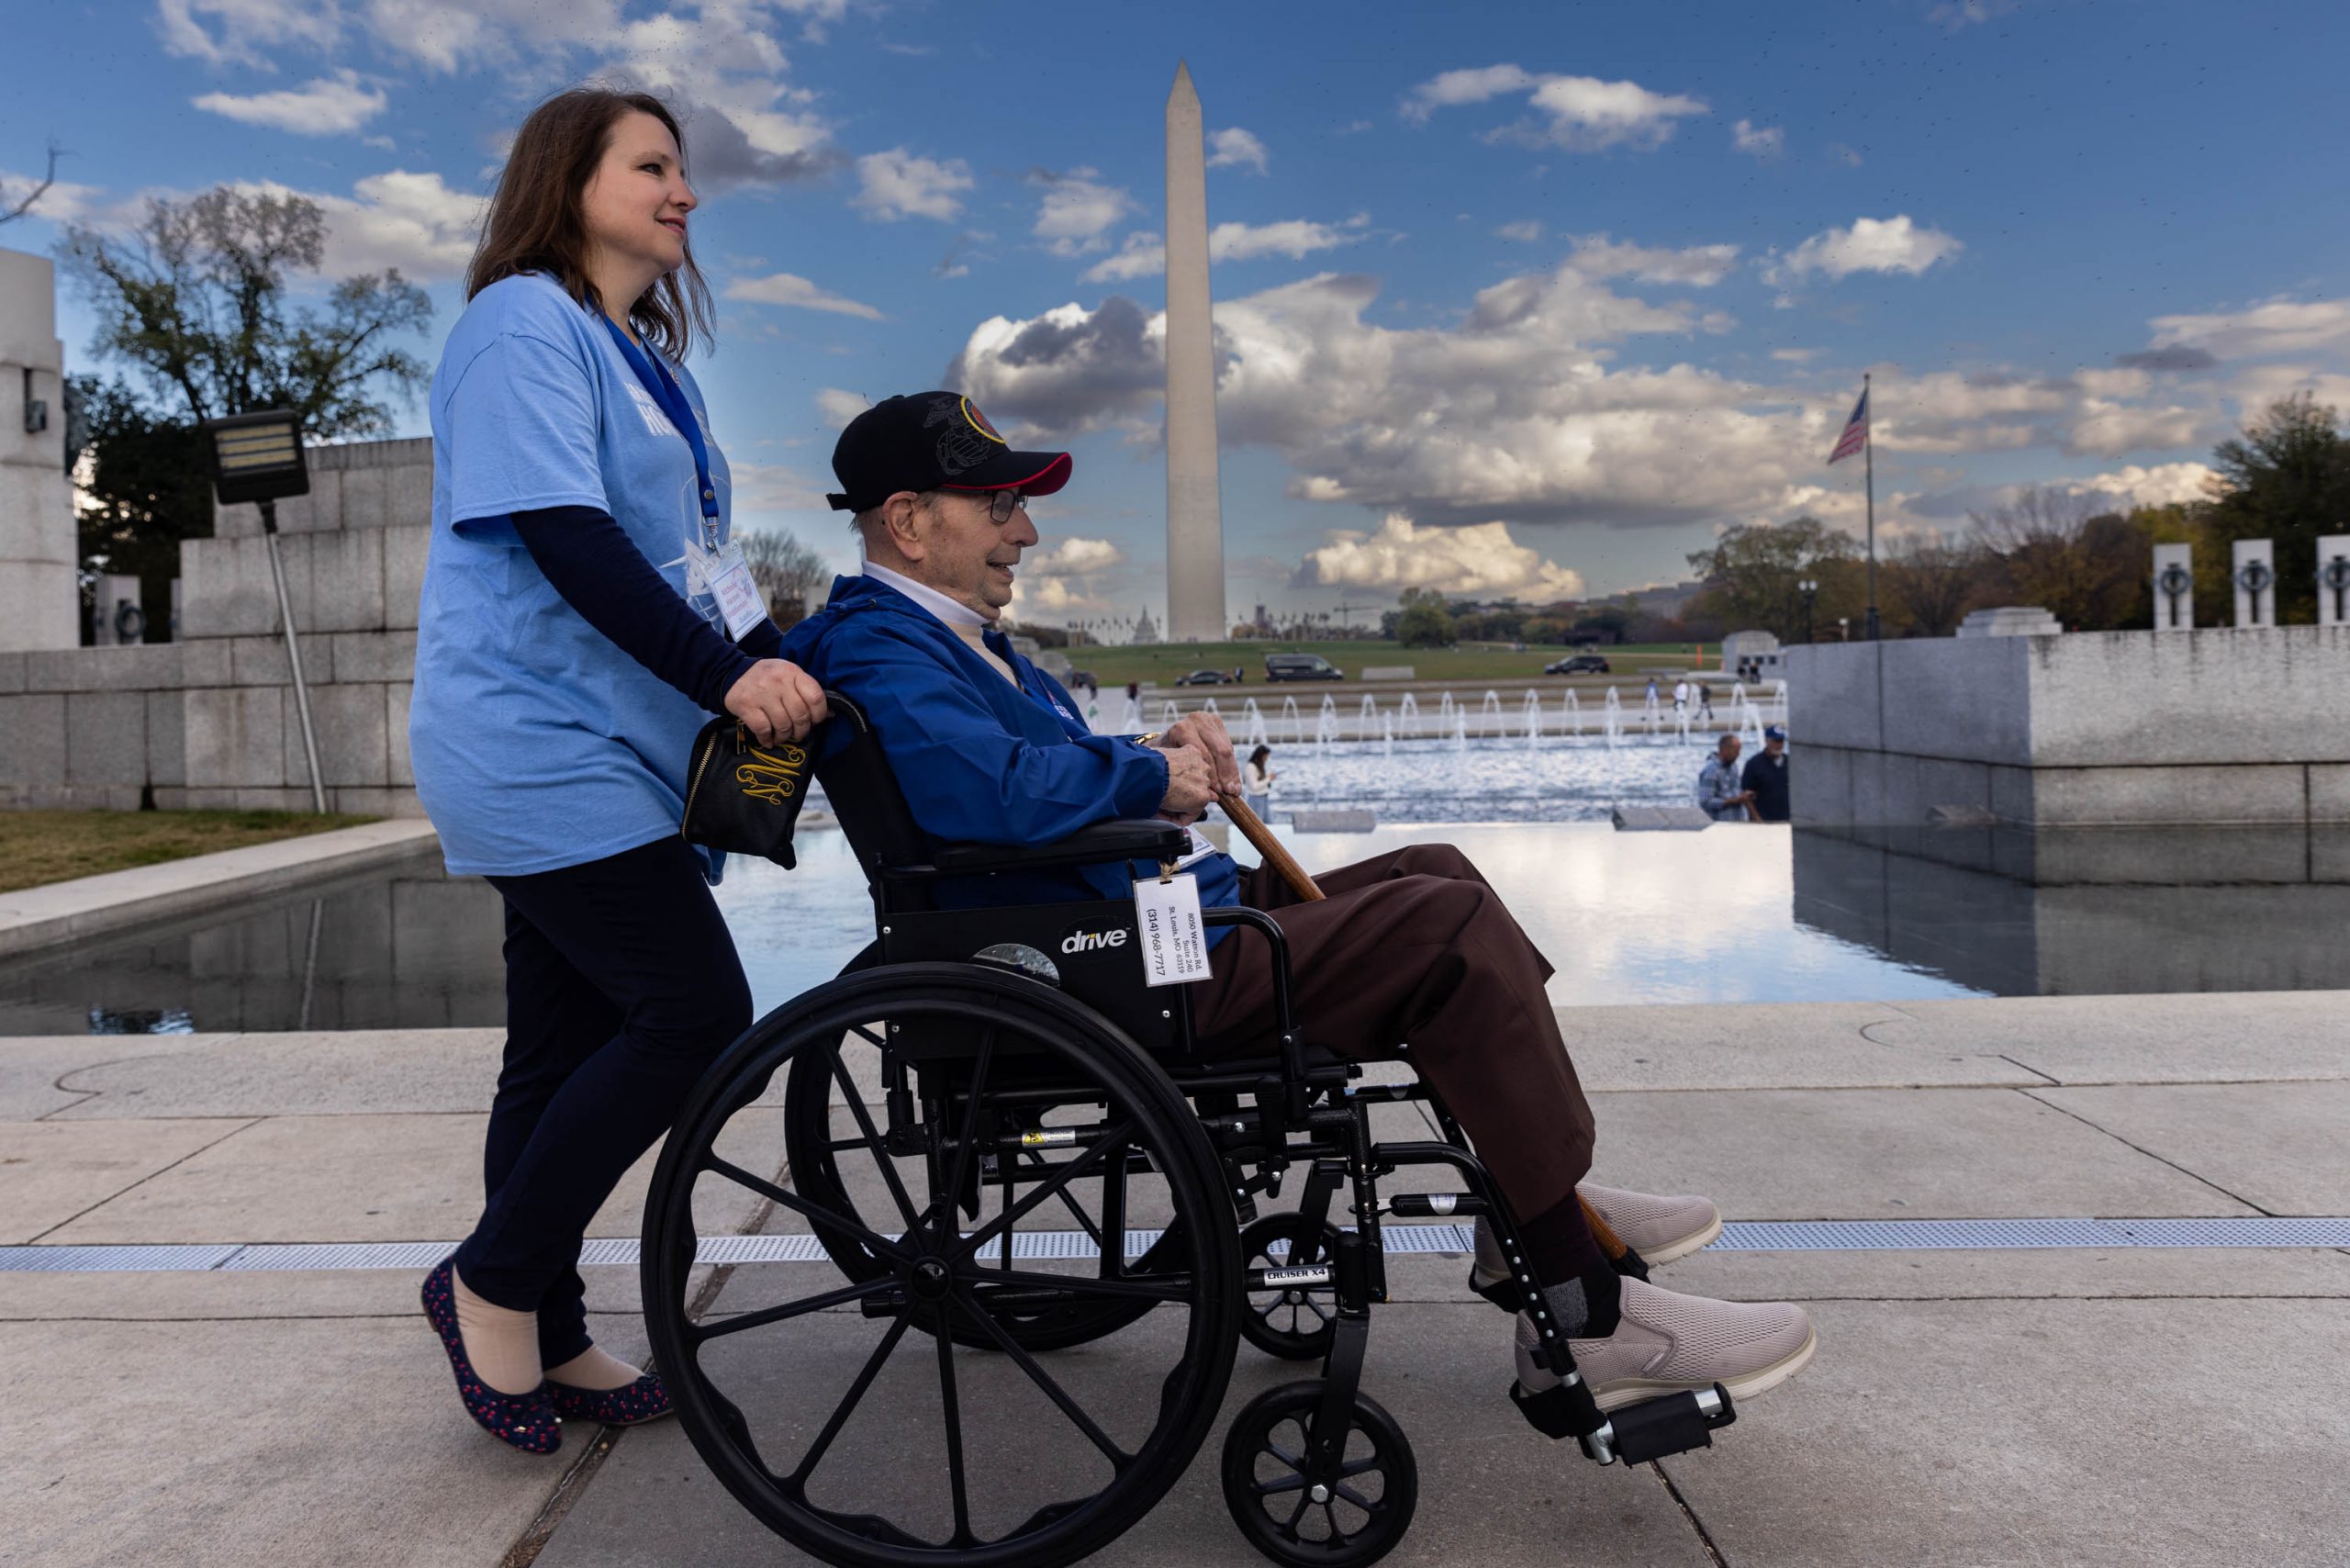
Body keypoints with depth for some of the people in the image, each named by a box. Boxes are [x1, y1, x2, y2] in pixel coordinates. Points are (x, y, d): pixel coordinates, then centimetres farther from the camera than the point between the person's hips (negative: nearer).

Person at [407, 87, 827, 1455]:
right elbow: (564, 536, -18)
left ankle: (545, 1339, 19)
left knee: (574, 1046, 10)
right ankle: (492, 1281, 3)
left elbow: (692, 558, 22)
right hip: (543, 753, -9)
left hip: (617, 755, 9)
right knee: (696, 1013, -13)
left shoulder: (648, 359, 23)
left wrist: (777, 668, 8)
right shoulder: (524, 326, -6)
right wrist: (725, 676, -27)